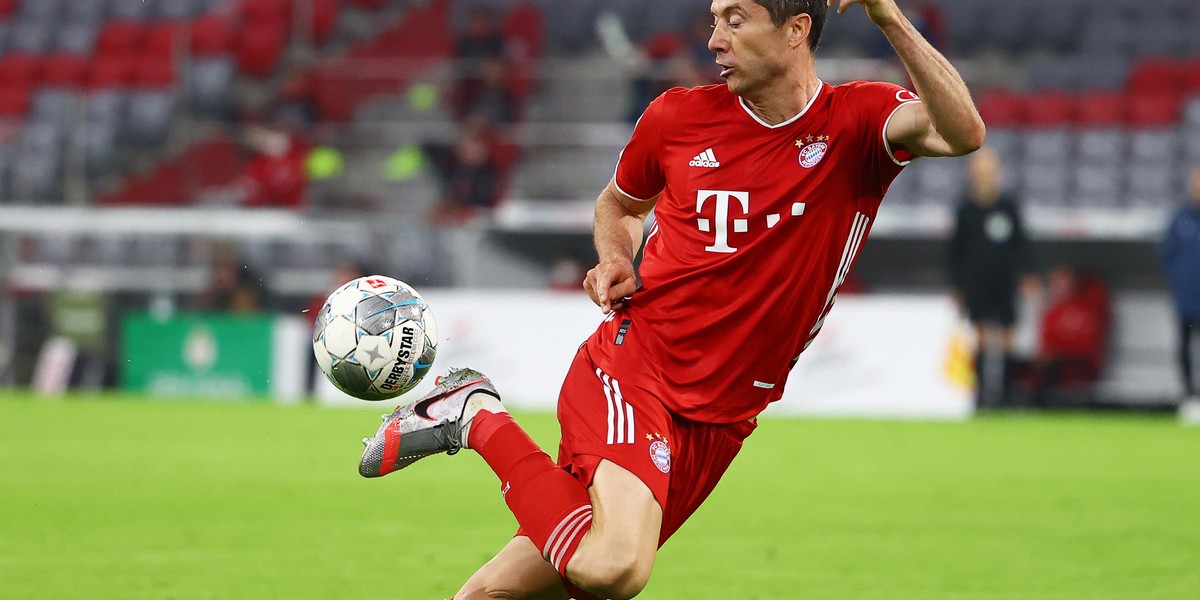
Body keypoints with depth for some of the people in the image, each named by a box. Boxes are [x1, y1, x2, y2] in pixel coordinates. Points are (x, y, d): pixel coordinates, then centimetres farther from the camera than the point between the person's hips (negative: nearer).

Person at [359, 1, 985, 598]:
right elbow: (619, 203, 23)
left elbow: (962, 132, -24)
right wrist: (616, 259, 2)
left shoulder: (857, 121, -3)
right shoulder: (680, 116, 2)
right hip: (631, 366, -1)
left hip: (717, 422, 1)